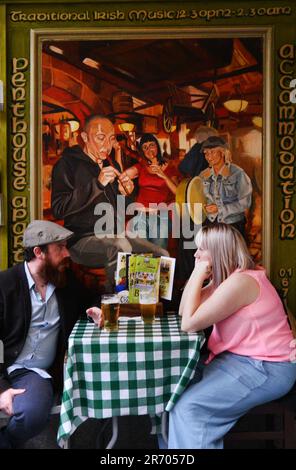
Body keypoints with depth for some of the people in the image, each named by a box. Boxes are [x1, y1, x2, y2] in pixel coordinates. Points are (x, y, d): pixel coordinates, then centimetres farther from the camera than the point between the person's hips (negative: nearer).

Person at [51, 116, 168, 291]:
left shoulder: (112, 166, 18)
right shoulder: (68, 163, -1)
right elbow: (58, 208, -16)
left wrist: (124, 193, 0)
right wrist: (97, 184, -20)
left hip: (115, 235, 7)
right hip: (84, 237, -6)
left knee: (162, 255, -8)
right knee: (120, 249, -36)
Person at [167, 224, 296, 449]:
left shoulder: (239, 281, -22)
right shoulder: (225, 277, 10)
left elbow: (189, 324, -21)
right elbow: (184, 310, 8)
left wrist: (199, 276, -15)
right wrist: (197, 273, 0)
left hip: (265, 368, -10)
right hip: (239, 359, 10)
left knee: (188, 407, -18)